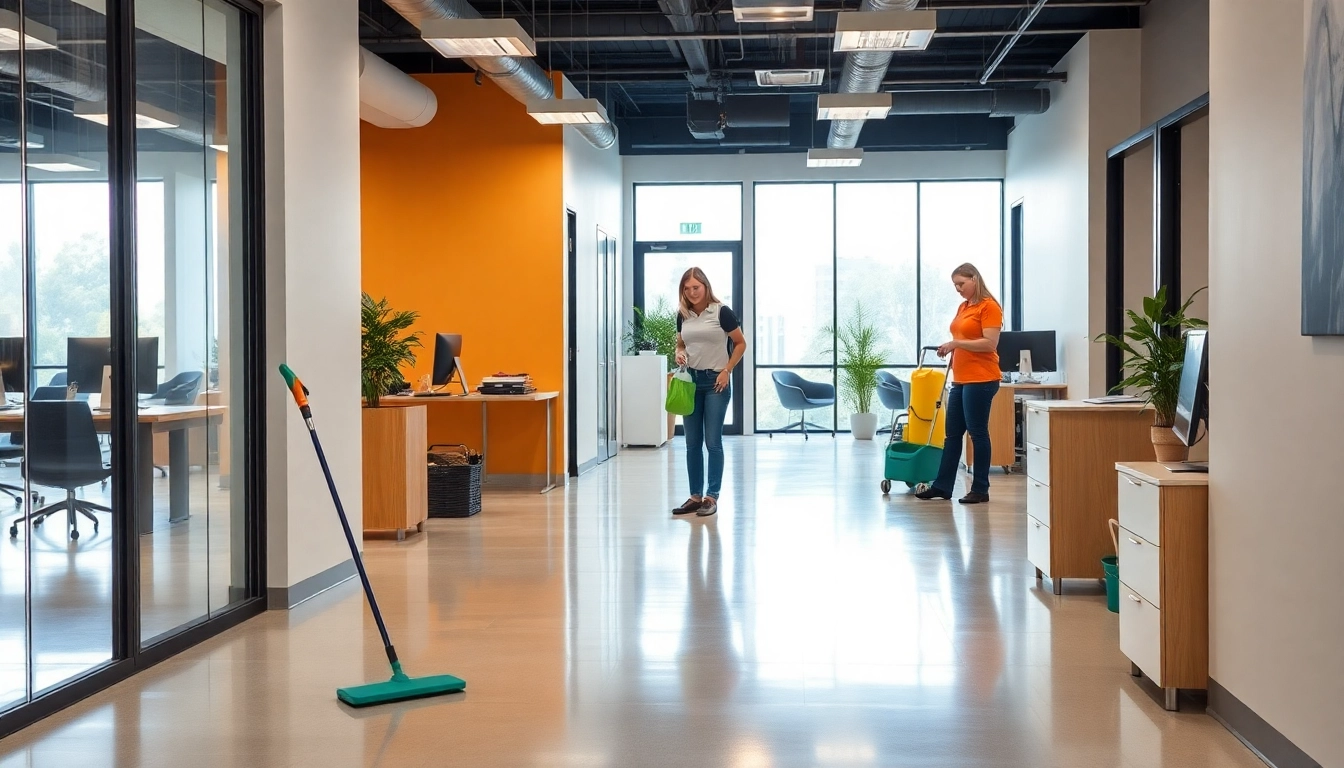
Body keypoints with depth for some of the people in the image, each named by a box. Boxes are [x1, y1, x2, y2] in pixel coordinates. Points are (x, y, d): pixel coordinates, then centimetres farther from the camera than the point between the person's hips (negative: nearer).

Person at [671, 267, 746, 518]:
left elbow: (741, 343, -2)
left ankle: (712, 496, 4)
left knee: (713, 441, -3)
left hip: (715, 381, -5)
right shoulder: (683, 315, 6)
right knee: (692, 442, 6)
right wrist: (680, 354, -3)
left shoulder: (721, 312, -8)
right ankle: (695, 496, 13)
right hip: (691, 380, 5)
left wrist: (727, 370, -9)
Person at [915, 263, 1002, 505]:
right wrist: (952, 348, 5)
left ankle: (981, 489, 6)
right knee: (952, 433, 11)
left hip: (981, 380, -9)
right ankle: (942, 485, 17)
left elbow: (990, 344, -17)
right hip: (961, 380, 9)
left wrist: (956, 343, -17)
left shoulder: (989, 306, -10)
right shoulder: (963, 307, 15)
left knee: (977, 432, -2)